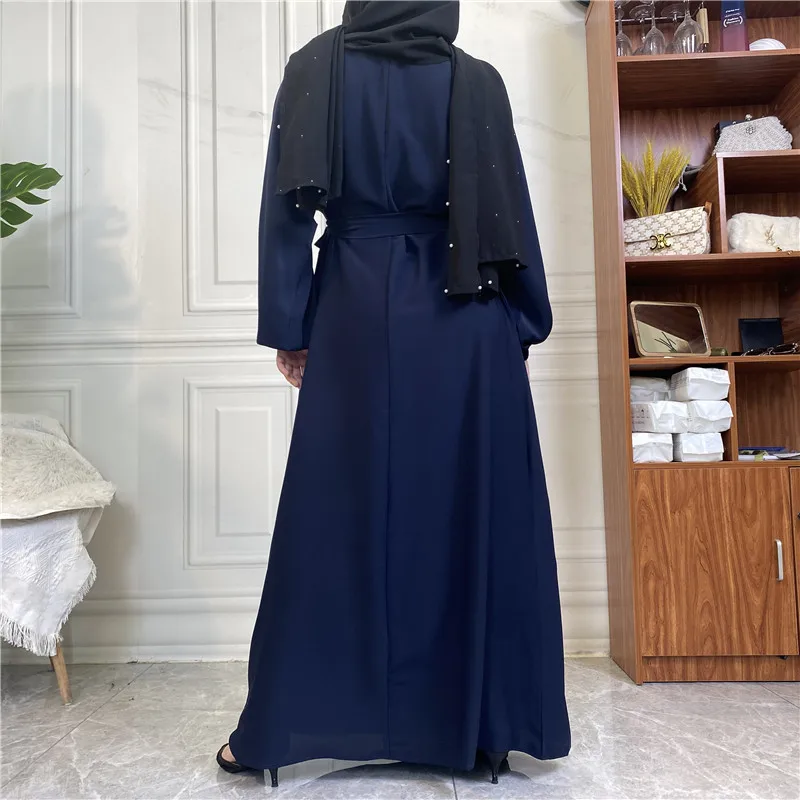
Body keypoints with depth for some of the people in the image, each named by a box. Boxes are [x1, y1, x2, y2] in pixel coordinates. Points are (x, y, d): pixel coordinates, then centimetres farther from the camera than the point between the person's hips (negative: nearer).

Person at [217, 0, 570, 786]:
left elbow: (288, 206, -1)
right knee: (472, 512, 6)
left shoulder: (316, 69, 6)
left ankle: (282, 724, 14)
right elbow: (511, 213, 3)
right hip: (465, 325, 0)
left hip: (357, 316, 0)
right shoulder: (477, 82, 5)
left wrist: (287, 328, 2)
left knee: (337, 514, 4)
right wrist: (526, 324, 10)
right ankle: (481, 718, 18)